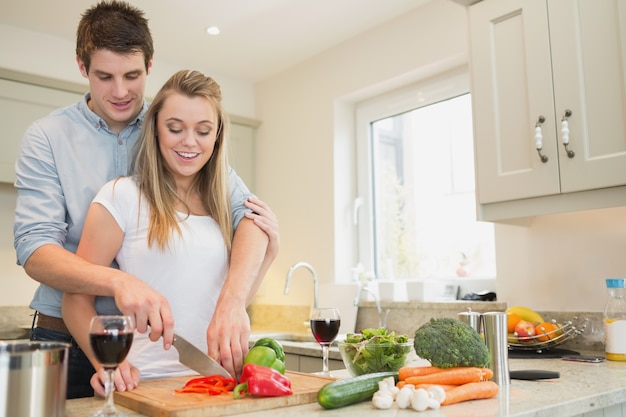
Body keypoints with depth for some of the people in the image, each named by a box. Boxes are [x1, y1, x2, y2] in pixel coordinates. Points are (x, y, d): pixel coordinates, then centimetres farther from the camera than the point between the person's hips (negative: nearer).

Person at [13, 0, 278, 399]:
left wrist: (233, 300, -31)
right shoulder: (47, 138, -4)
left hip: (159, 337, 1)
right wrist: (117, 281, -34)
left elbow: (246, 212, -12)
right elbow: (34, 249, -14)